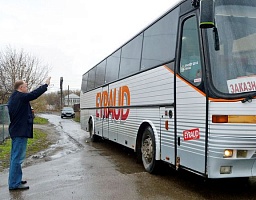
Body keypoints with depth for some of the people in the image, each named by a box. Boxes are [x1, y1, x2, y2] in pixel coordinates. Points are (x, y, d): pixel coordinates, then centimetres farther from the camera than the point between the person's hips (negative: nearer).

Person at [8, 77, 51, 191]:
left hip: (15, 131, 11)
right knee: (18, 158, -7)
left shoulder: (13, 98, 16)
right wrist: (46, 84, -7)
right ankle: (14, 184, -3)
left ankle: (15, 180, 27)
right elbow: (34, 94, -17)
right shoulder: (20, 96, -16)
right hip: (20, 131, -11)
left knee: (15, 157, 17)